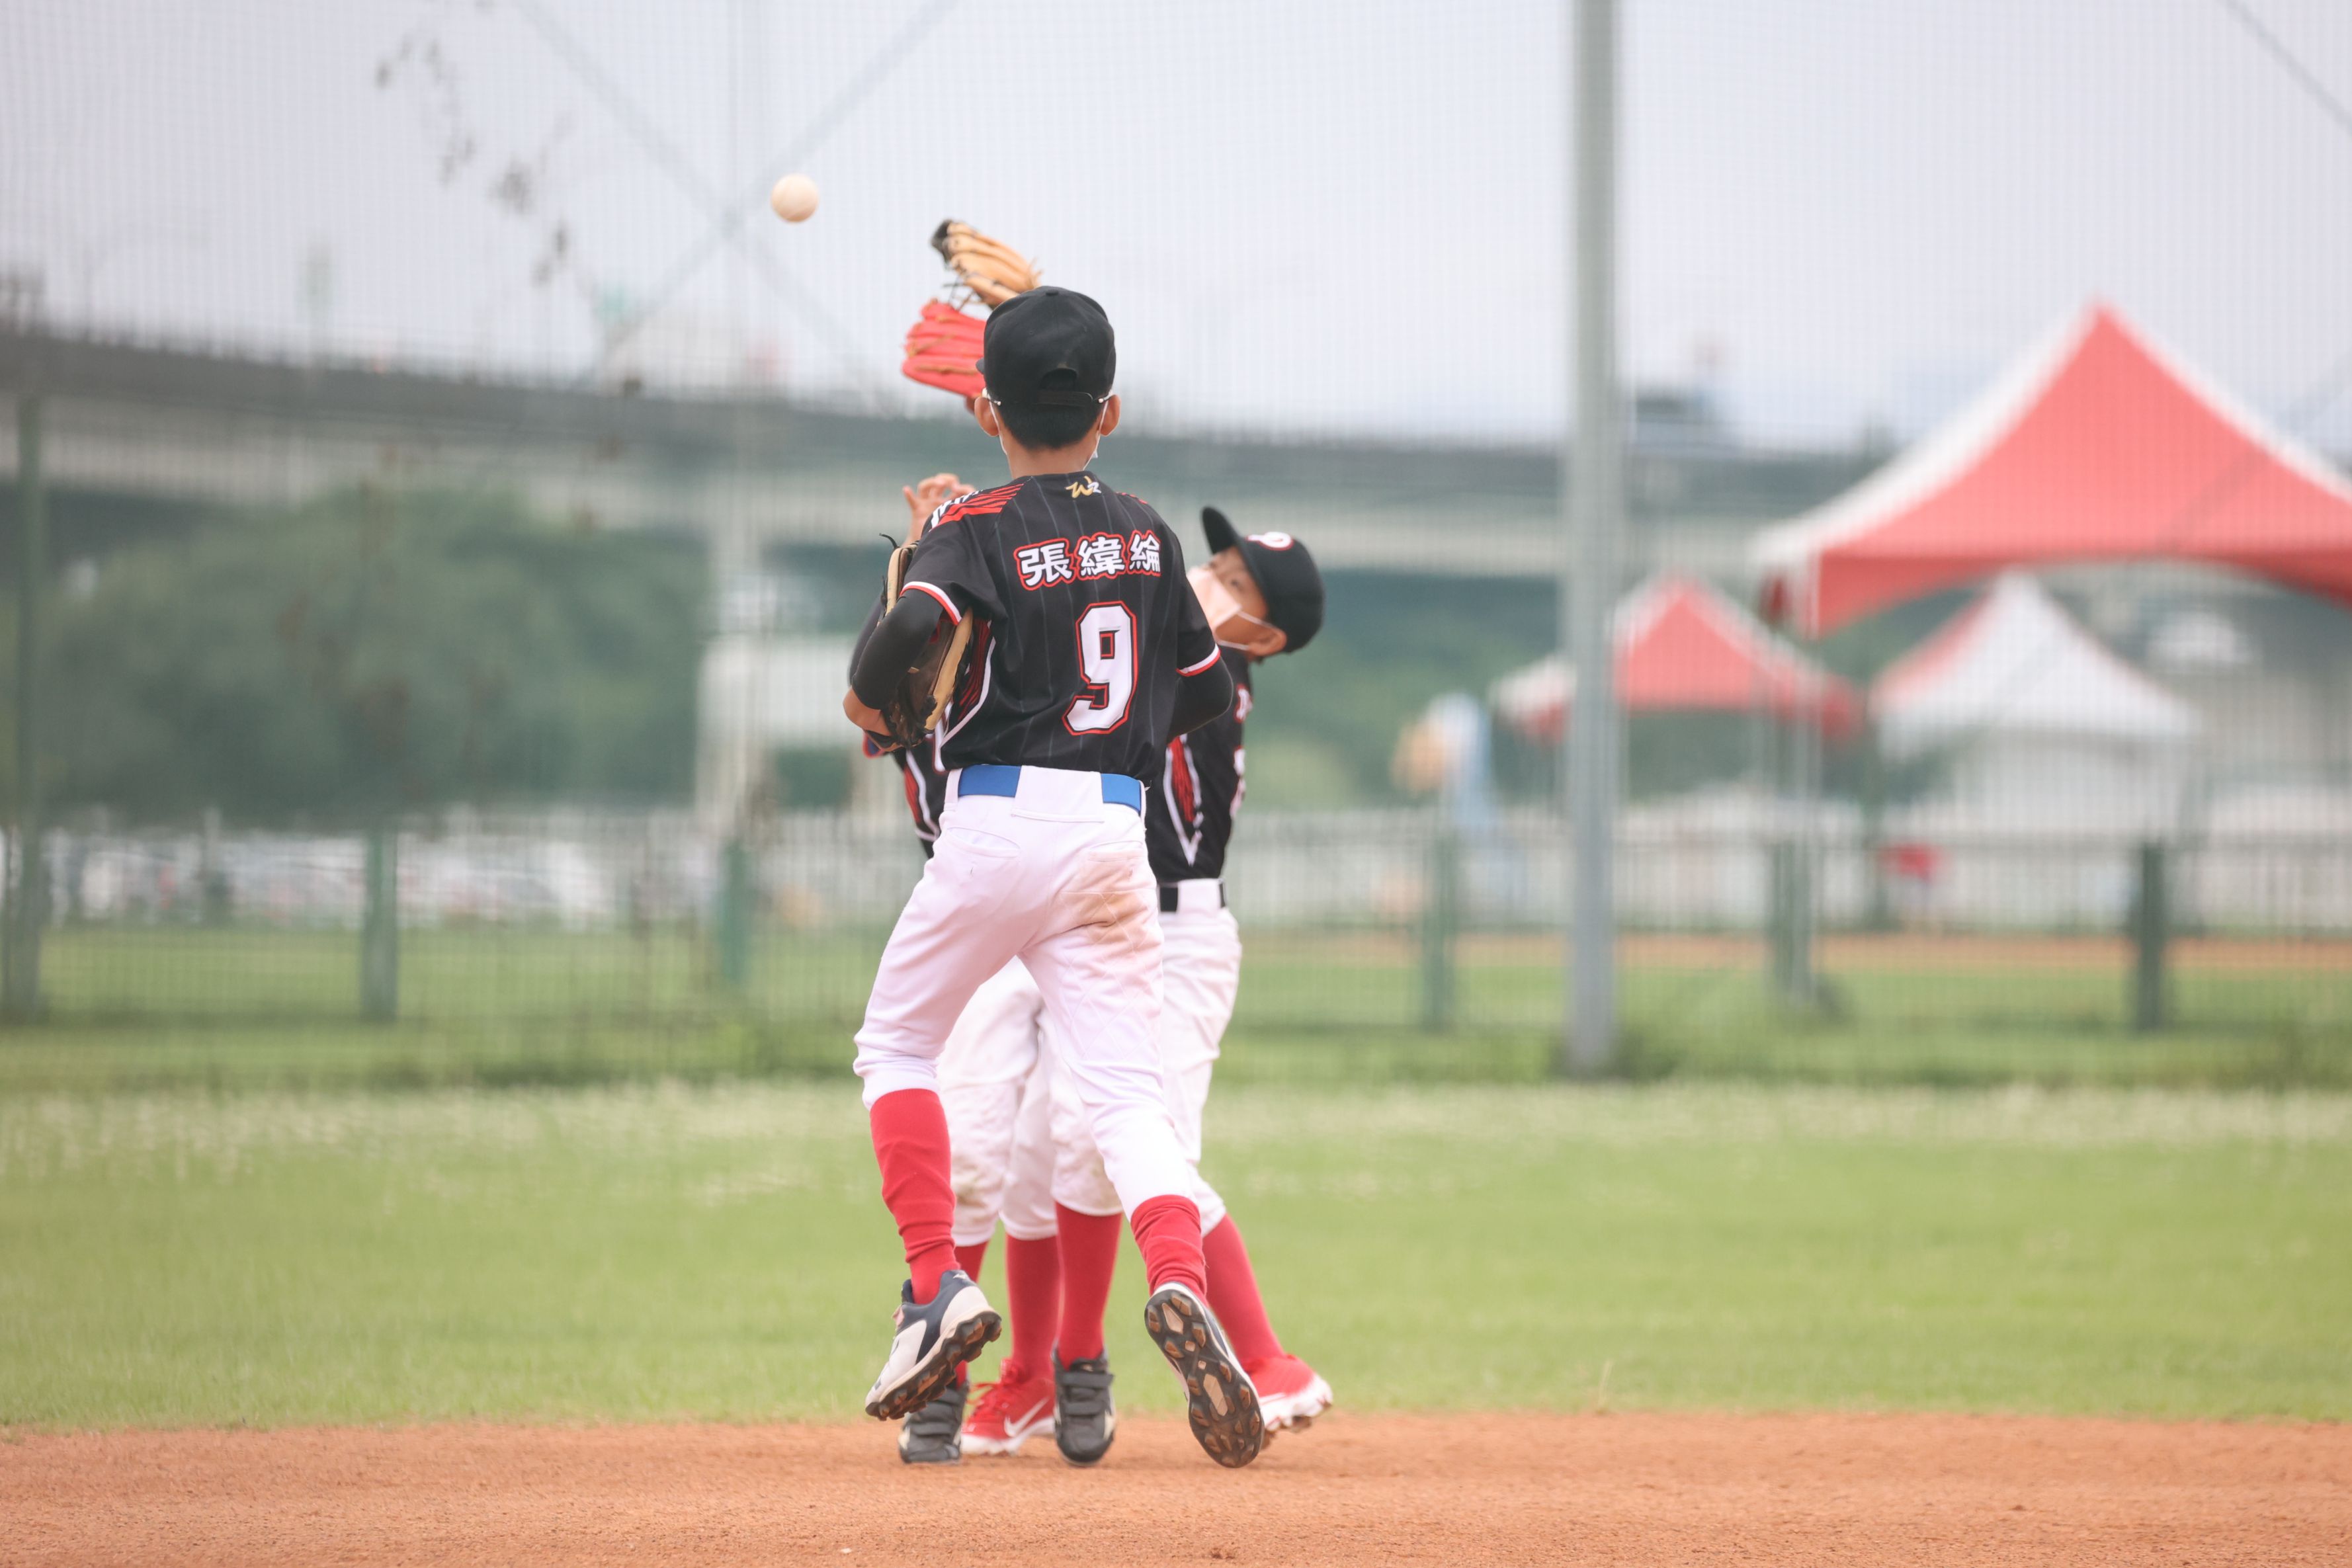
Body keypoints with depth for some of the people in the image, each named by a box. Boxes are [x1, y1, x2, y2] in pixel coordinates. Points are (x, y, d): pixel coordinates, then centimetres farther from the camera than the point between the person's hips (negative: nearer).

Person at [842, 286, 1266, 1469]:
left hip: (999, 821, -3)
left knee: (897, 1044, 17)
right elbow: (1208, 693, 18)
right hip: (1117, 830, 3)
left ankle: (937, 1284, 1)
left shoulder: (980, 529, -4)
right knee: (1126, 1095, -2)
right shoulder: (1146, 536, 12)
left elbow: (916, 622, -23)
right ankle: (1179, 1286, -30)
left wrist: (870, 699, -4)